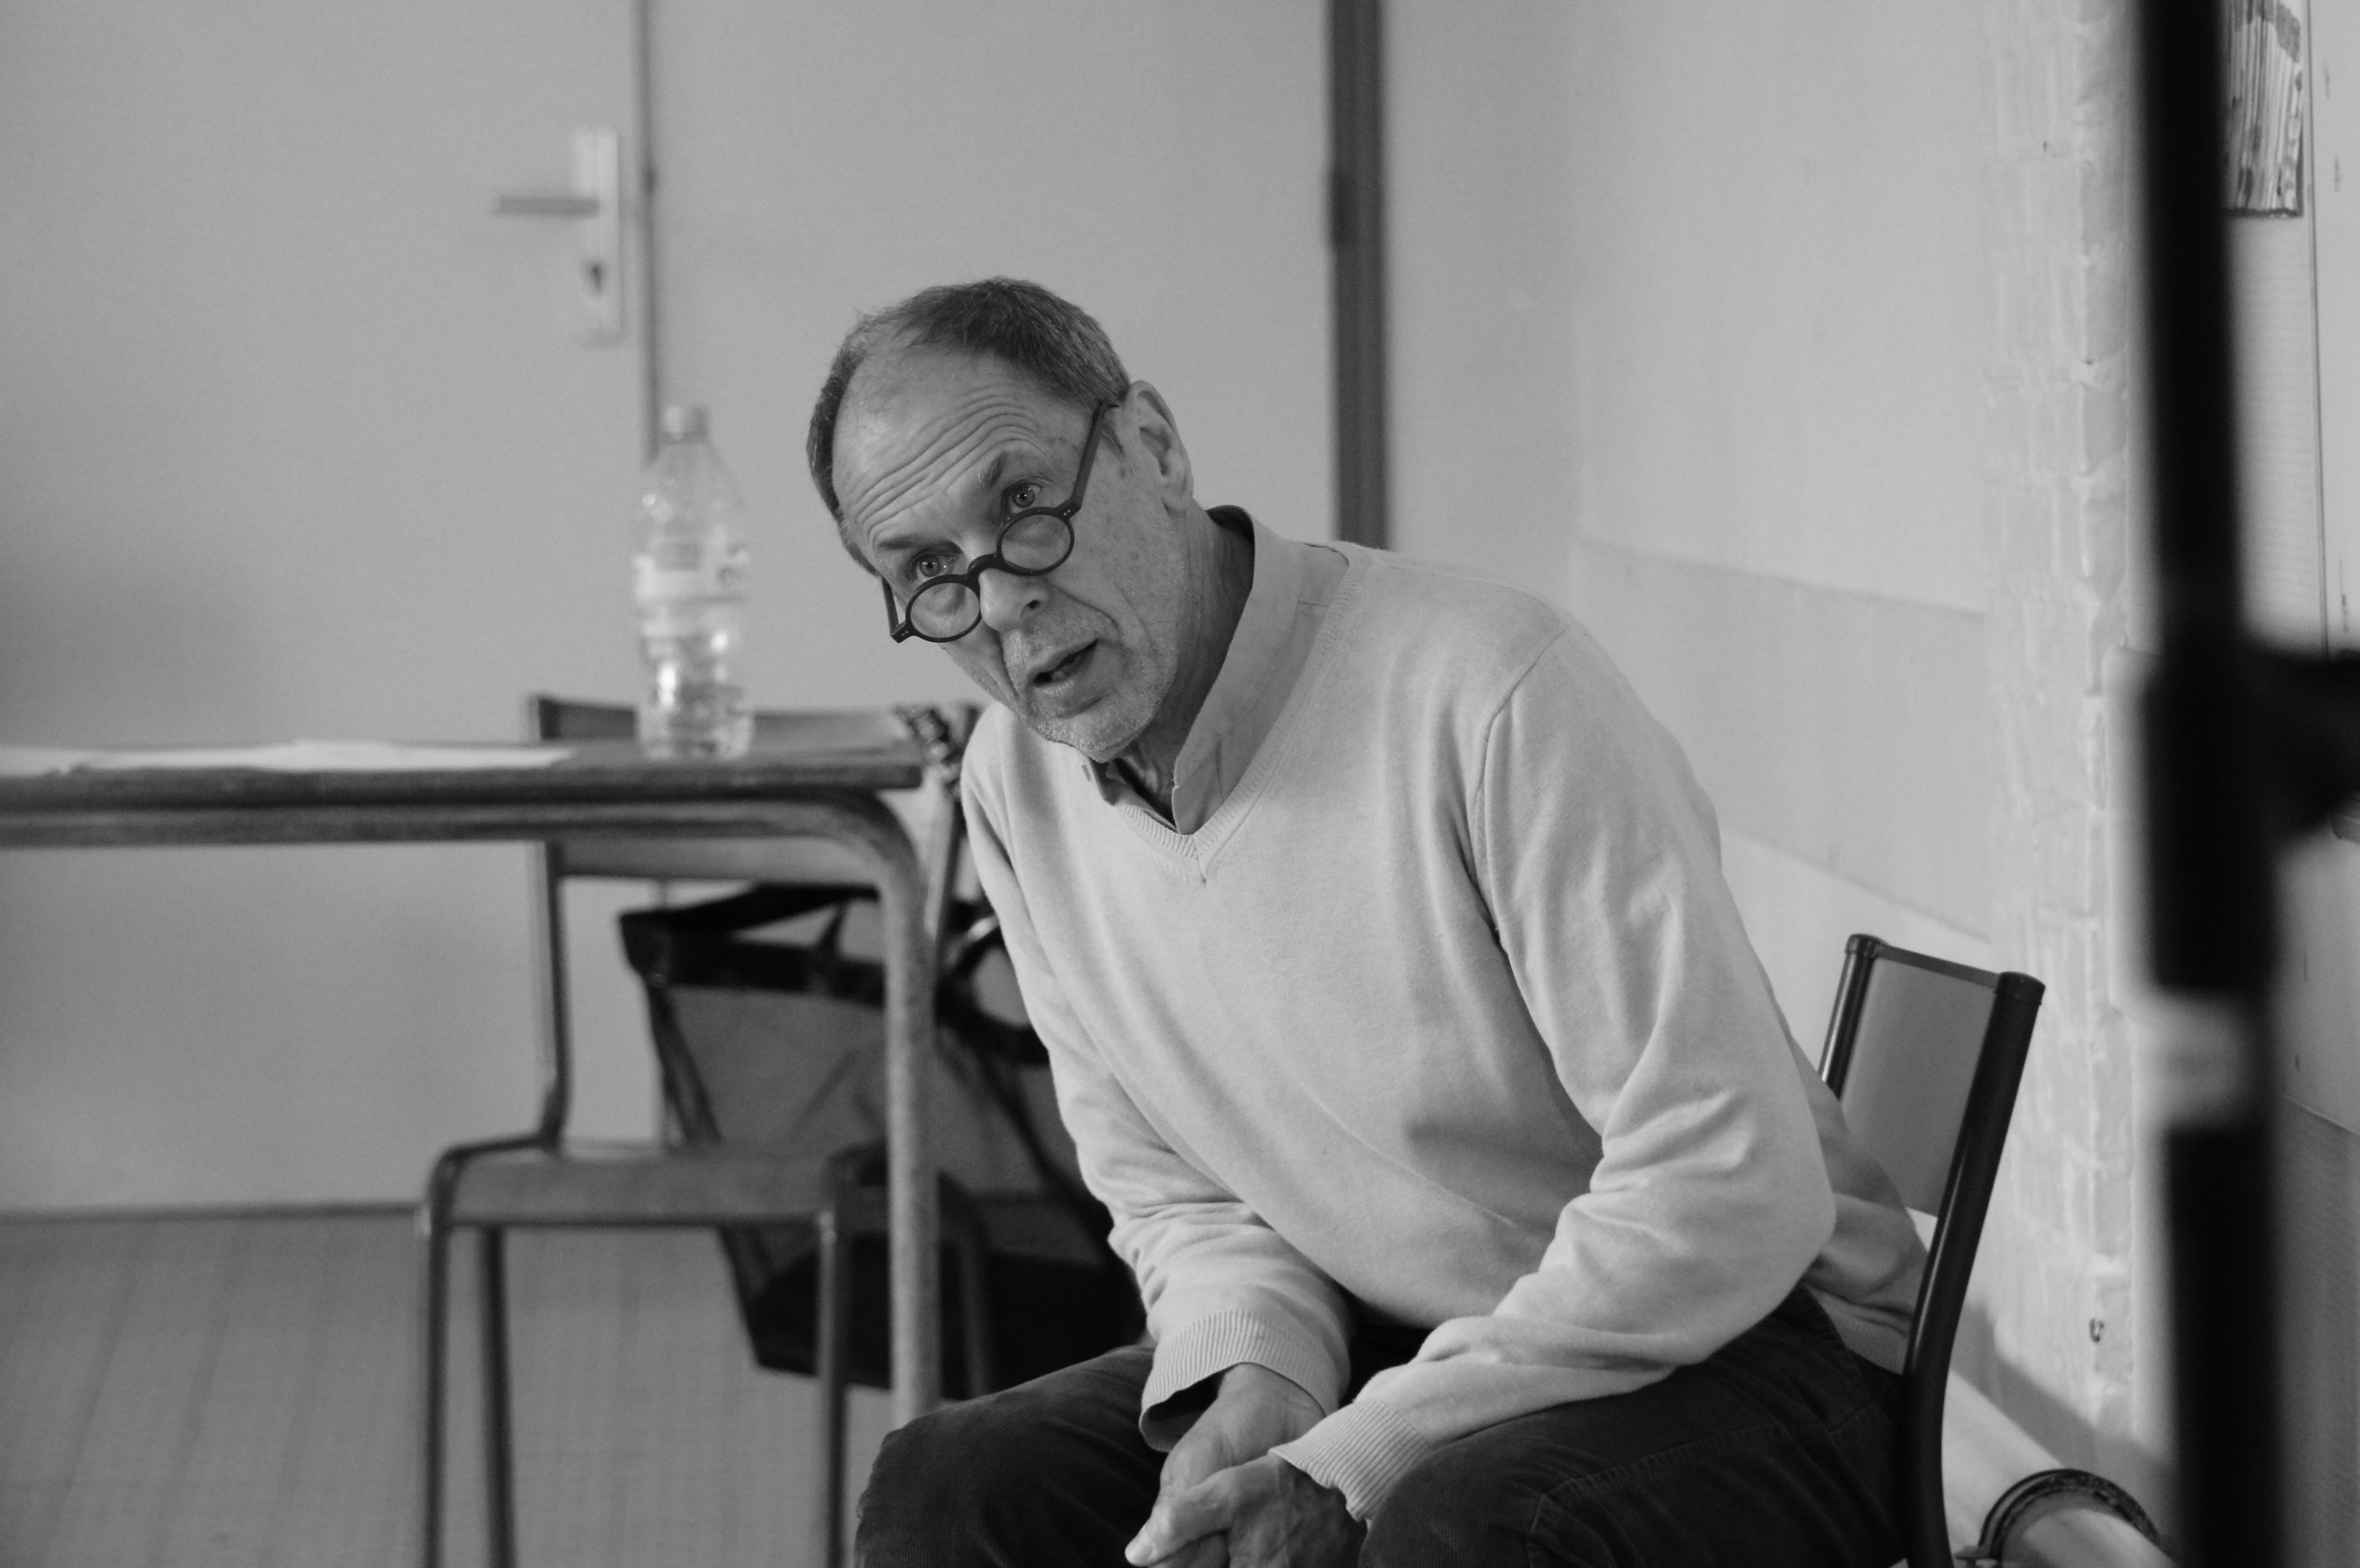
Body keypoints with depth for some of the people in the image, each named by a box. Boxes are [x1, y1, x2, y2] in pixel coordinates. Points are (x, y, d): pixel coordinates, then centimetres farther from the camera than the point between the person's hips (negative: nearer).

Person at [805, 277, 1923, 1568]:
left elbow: (1728, 1195, -25)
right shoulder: (1017, 789, 1)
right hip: (1383, 1347, 7)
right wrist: (1254, 1378, -11)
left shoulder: (1490, 692, -23)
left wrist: (1350, 1464, -23)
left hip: (1734, 1345, -6)